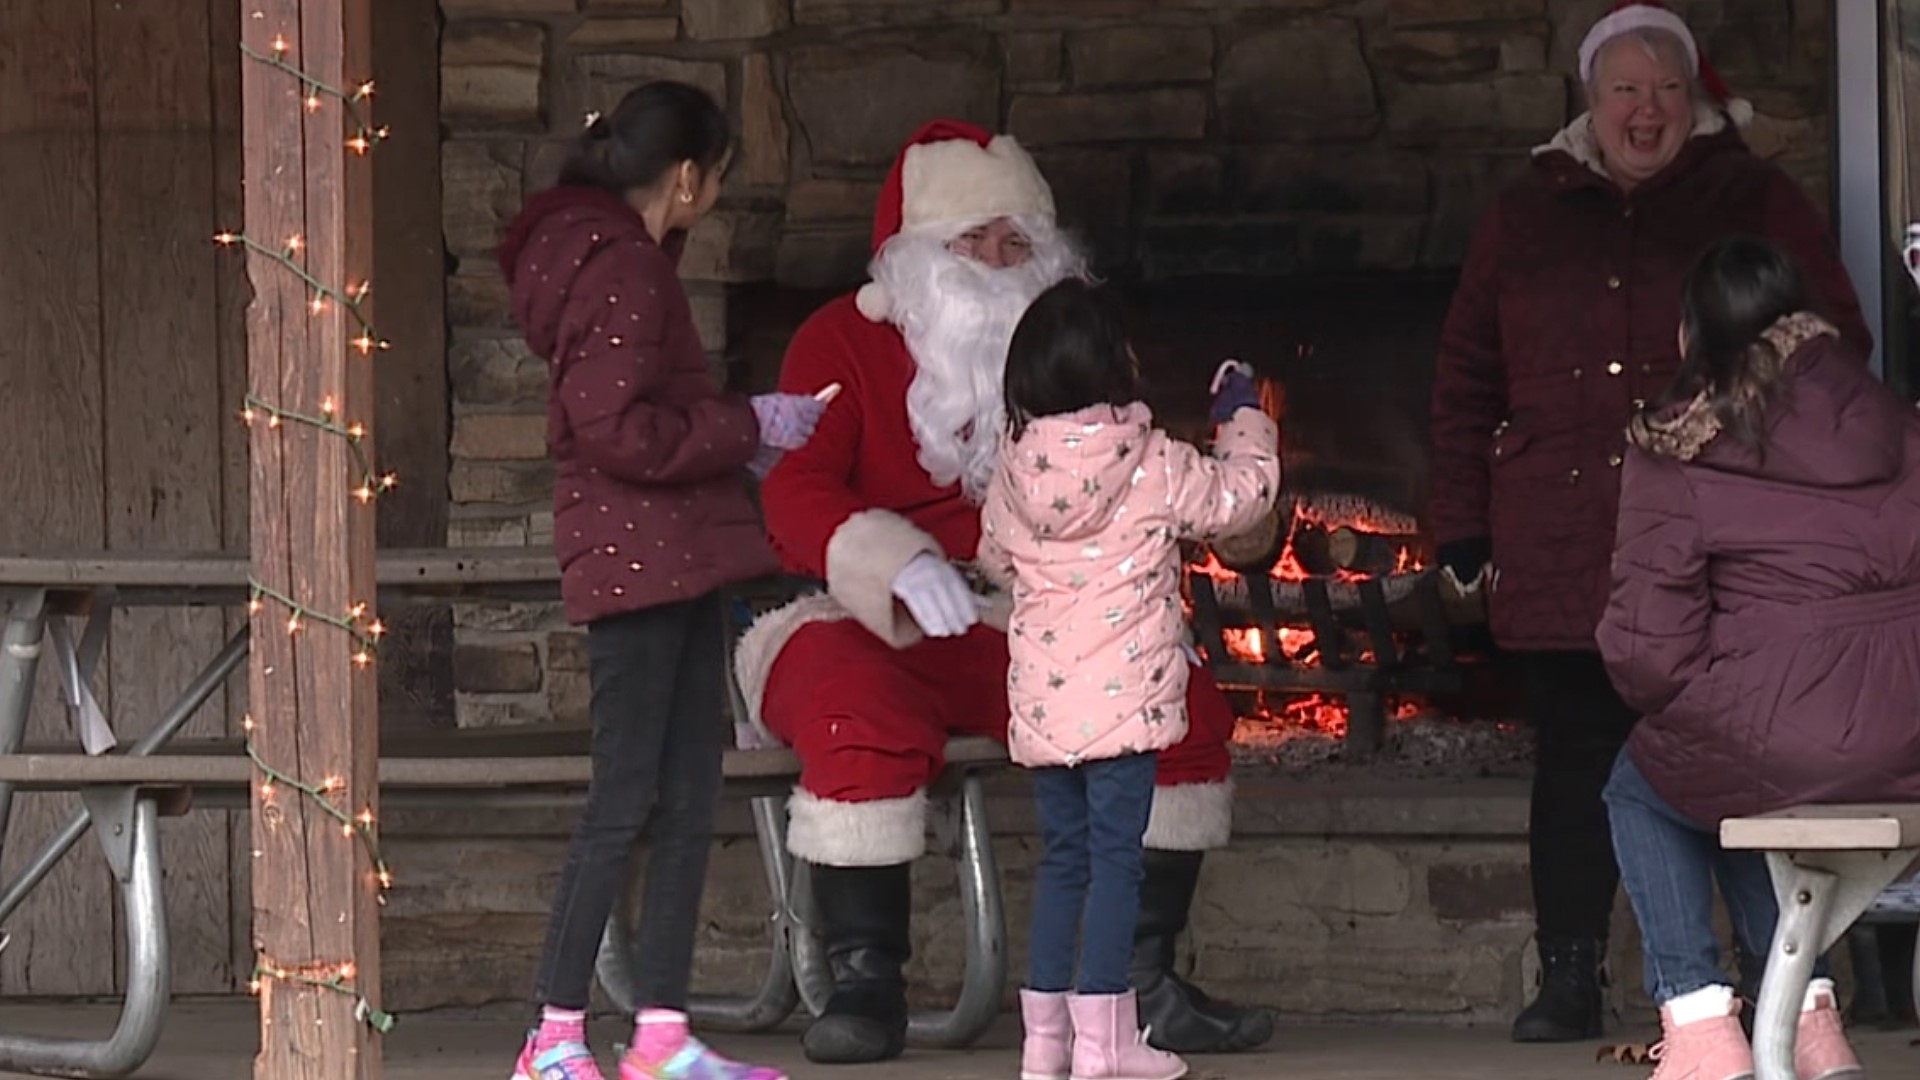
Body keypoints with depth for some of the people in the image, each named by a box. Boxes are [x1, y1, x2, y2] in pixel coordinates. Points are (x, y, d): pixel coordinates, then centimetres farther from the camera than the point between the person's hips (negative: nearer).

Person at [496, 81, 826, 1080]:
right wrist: (749, 427, -13)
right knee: (626, 798, -8)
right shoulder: (624, 268, -15)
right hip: (637, 560, -10)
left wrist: (748, 436, 16)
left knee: (688, 802, 9)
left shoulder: (623, 256, 17)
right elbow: (621, 430, -23)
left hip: (672, 558, 10)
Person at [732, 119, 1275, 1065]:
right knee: (860, 717, -39)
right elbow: (794, 494, -14)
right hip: (861, 627, -5)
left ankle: (1141, 980, -10)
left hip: (1016, 636, 5)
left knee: (1186, 703, -16)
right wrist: (904, 569, -33)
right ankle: (865, 983, -26)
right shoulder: (843, 342, 2)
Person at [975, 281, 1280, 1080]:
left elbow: (995, 561, 17)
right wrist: (1243, 417, 18)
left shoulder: (1013, 470, 3)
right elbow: (1241, 496, 2)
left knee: (1062, 856, 14)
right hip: (1123, 698, -5)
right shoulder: (1154, 468, -10)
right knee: (1115, 856, -3)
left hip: (1040, 701, 5)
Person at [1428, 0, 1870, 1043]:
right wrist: (1466, 533, 8)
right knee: (1576, 763, 6)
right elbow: (1466, 383, 15)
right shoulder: (1525, 218, 15)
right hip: (1560, 557, 2)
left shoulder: (1759, 205, 8)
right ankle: (1567, 981, 12)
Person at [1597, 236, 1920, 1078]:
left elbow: (1650, 649, -5)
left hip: (1783, 740, -5)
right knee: (1722, 777, 34)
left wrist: (1656, 694, 17)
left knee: (1643, 788, 28)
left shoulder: (1672, 452, -2)